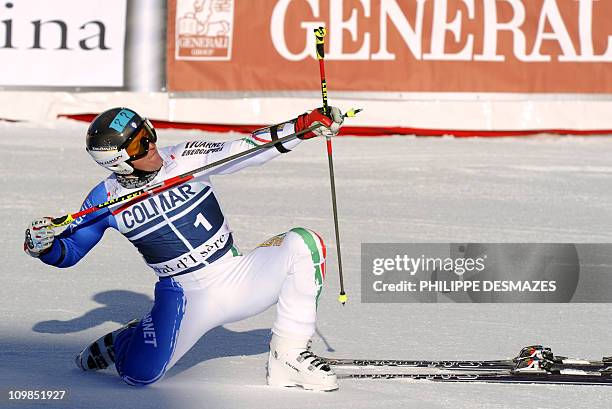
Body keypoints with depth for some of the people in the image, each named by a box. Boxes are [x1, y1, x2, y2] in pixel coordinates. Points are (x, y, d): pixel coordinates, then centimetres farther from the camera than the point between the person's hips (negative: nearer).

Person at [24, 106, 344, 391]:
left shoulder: (186, 160, -4)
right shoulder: (107, 199, -5)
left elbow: (248, 150, -7)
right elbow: (68, 251, 4)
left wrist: (305, 125, -18)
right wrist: (42, 245, -19)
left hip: (239, 276, 2)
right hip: (187, 297, -2)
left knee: (302, 244, -20)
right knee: (141, 373, -23)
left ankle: (289, 357, -12)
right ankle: (120, 342, 18)